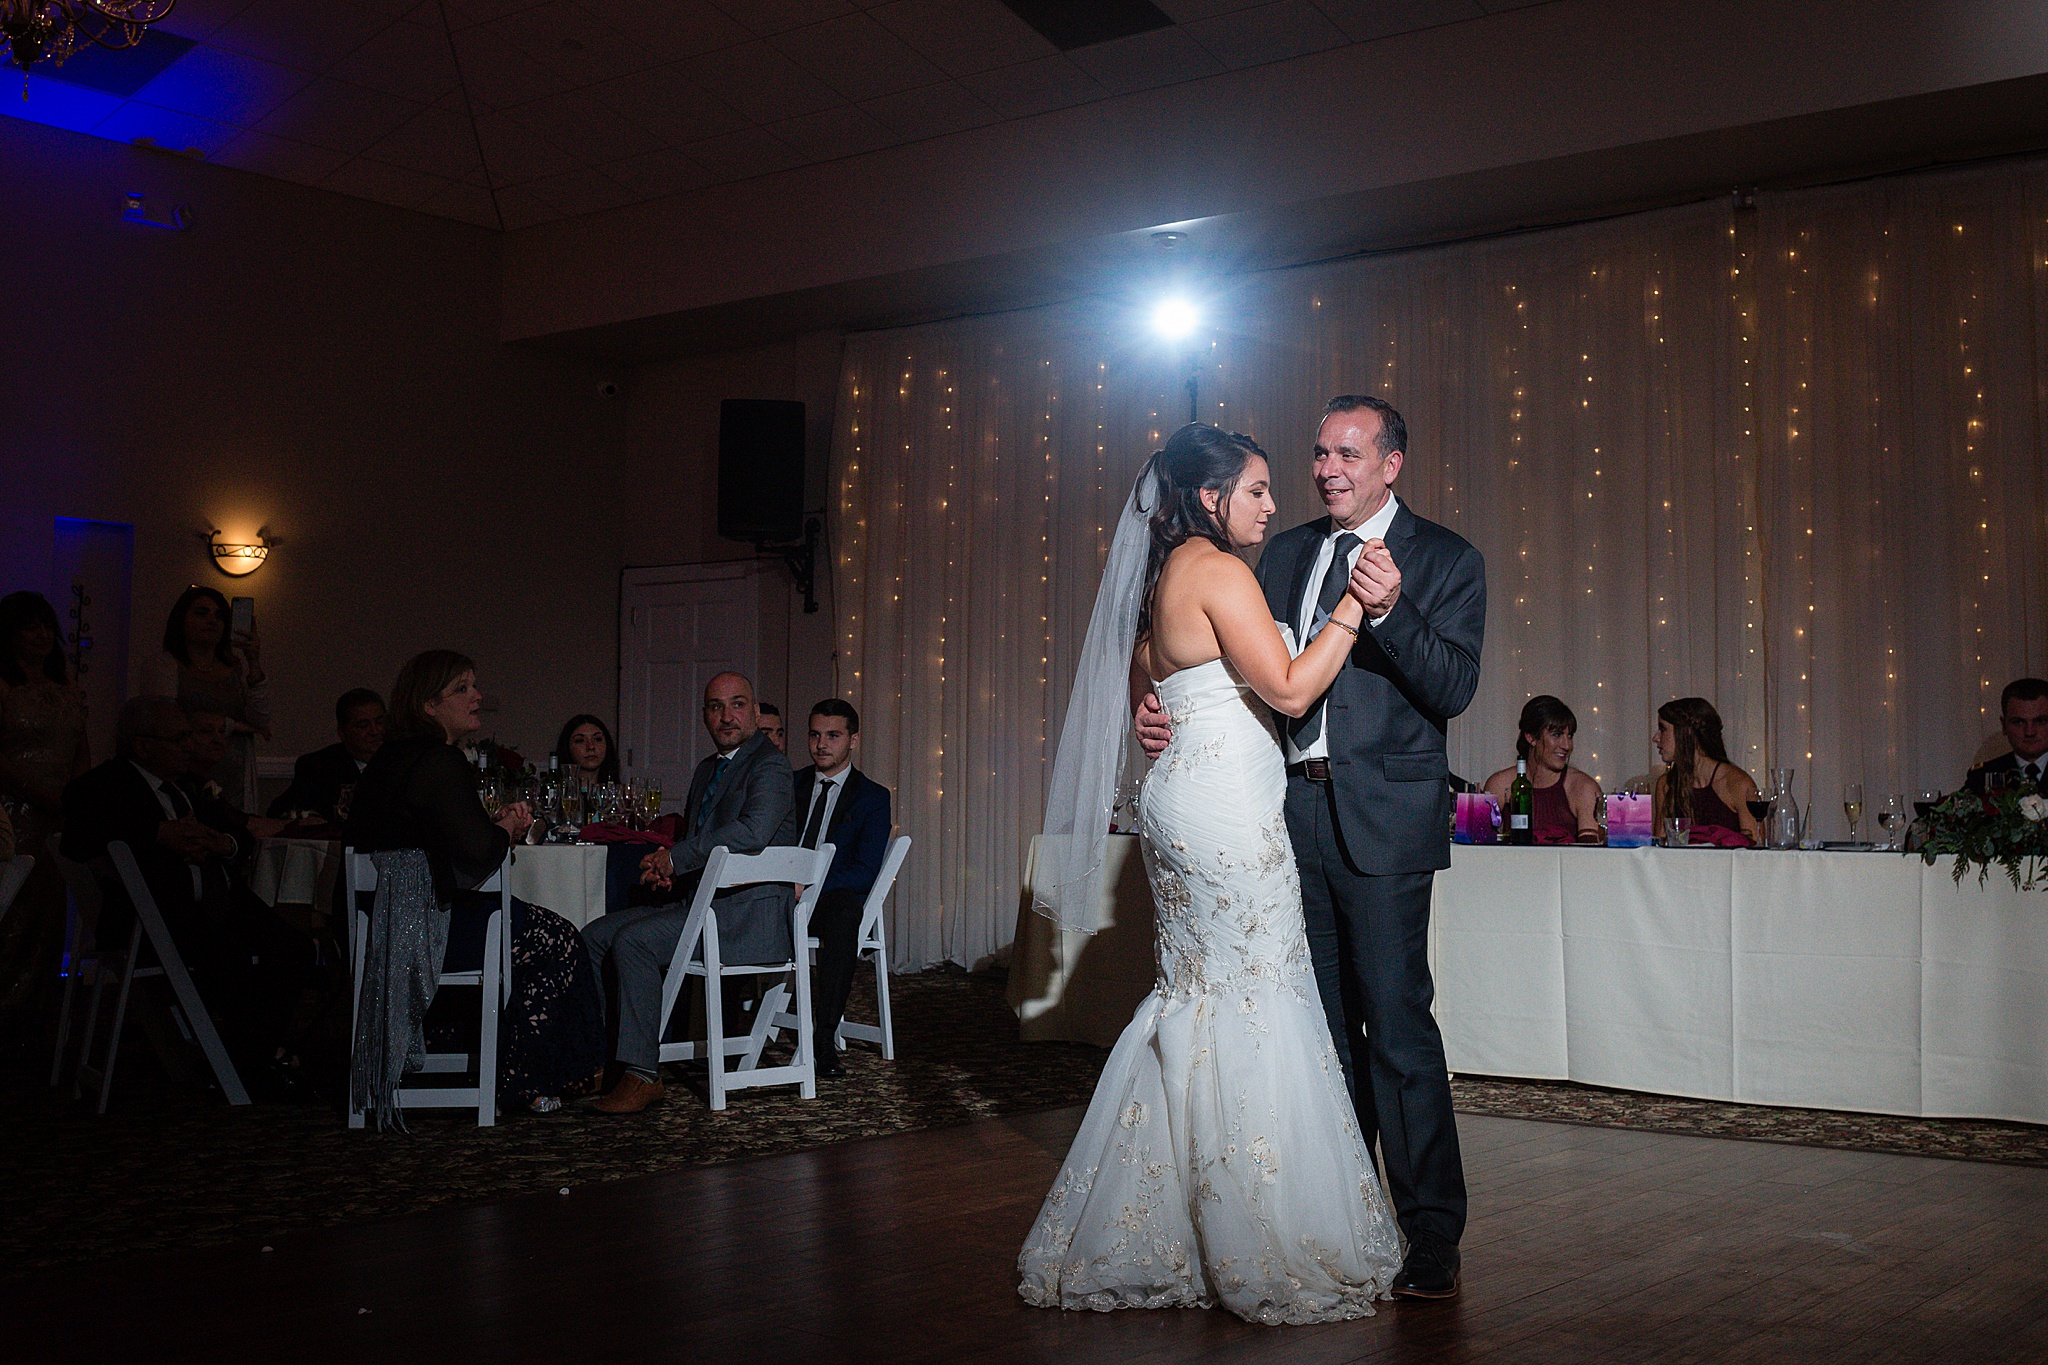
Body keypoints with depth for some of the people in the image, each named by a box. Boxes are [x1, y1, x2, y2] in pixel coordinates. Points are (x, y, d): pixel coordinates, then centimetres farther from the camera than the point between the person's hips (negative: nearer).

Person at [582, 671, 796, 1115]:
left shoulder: (770, 766, -10)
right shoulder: (705, 770, 21)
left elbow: (753, 832, -28)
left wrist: (674, 858, -19)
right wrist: (663, 868, 4)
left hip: (748, 914, -10)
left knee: (633, 940, -25)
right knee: (596, 935, 0)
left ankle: (642, 1075, -20)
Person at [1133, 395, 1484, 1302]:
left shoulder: (1445, 561, 0)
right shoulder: (1286, 554, 14)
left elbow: (1454, 689, -11)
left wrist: (1389, 610, -25)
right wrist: (1169, 713, -5)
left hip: (1382, 819, -5)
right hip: (1291, 811, 5)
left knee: (1398, 1024, -6)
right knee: (1319, 1025, 12)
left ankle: (1432, 1237, 4)